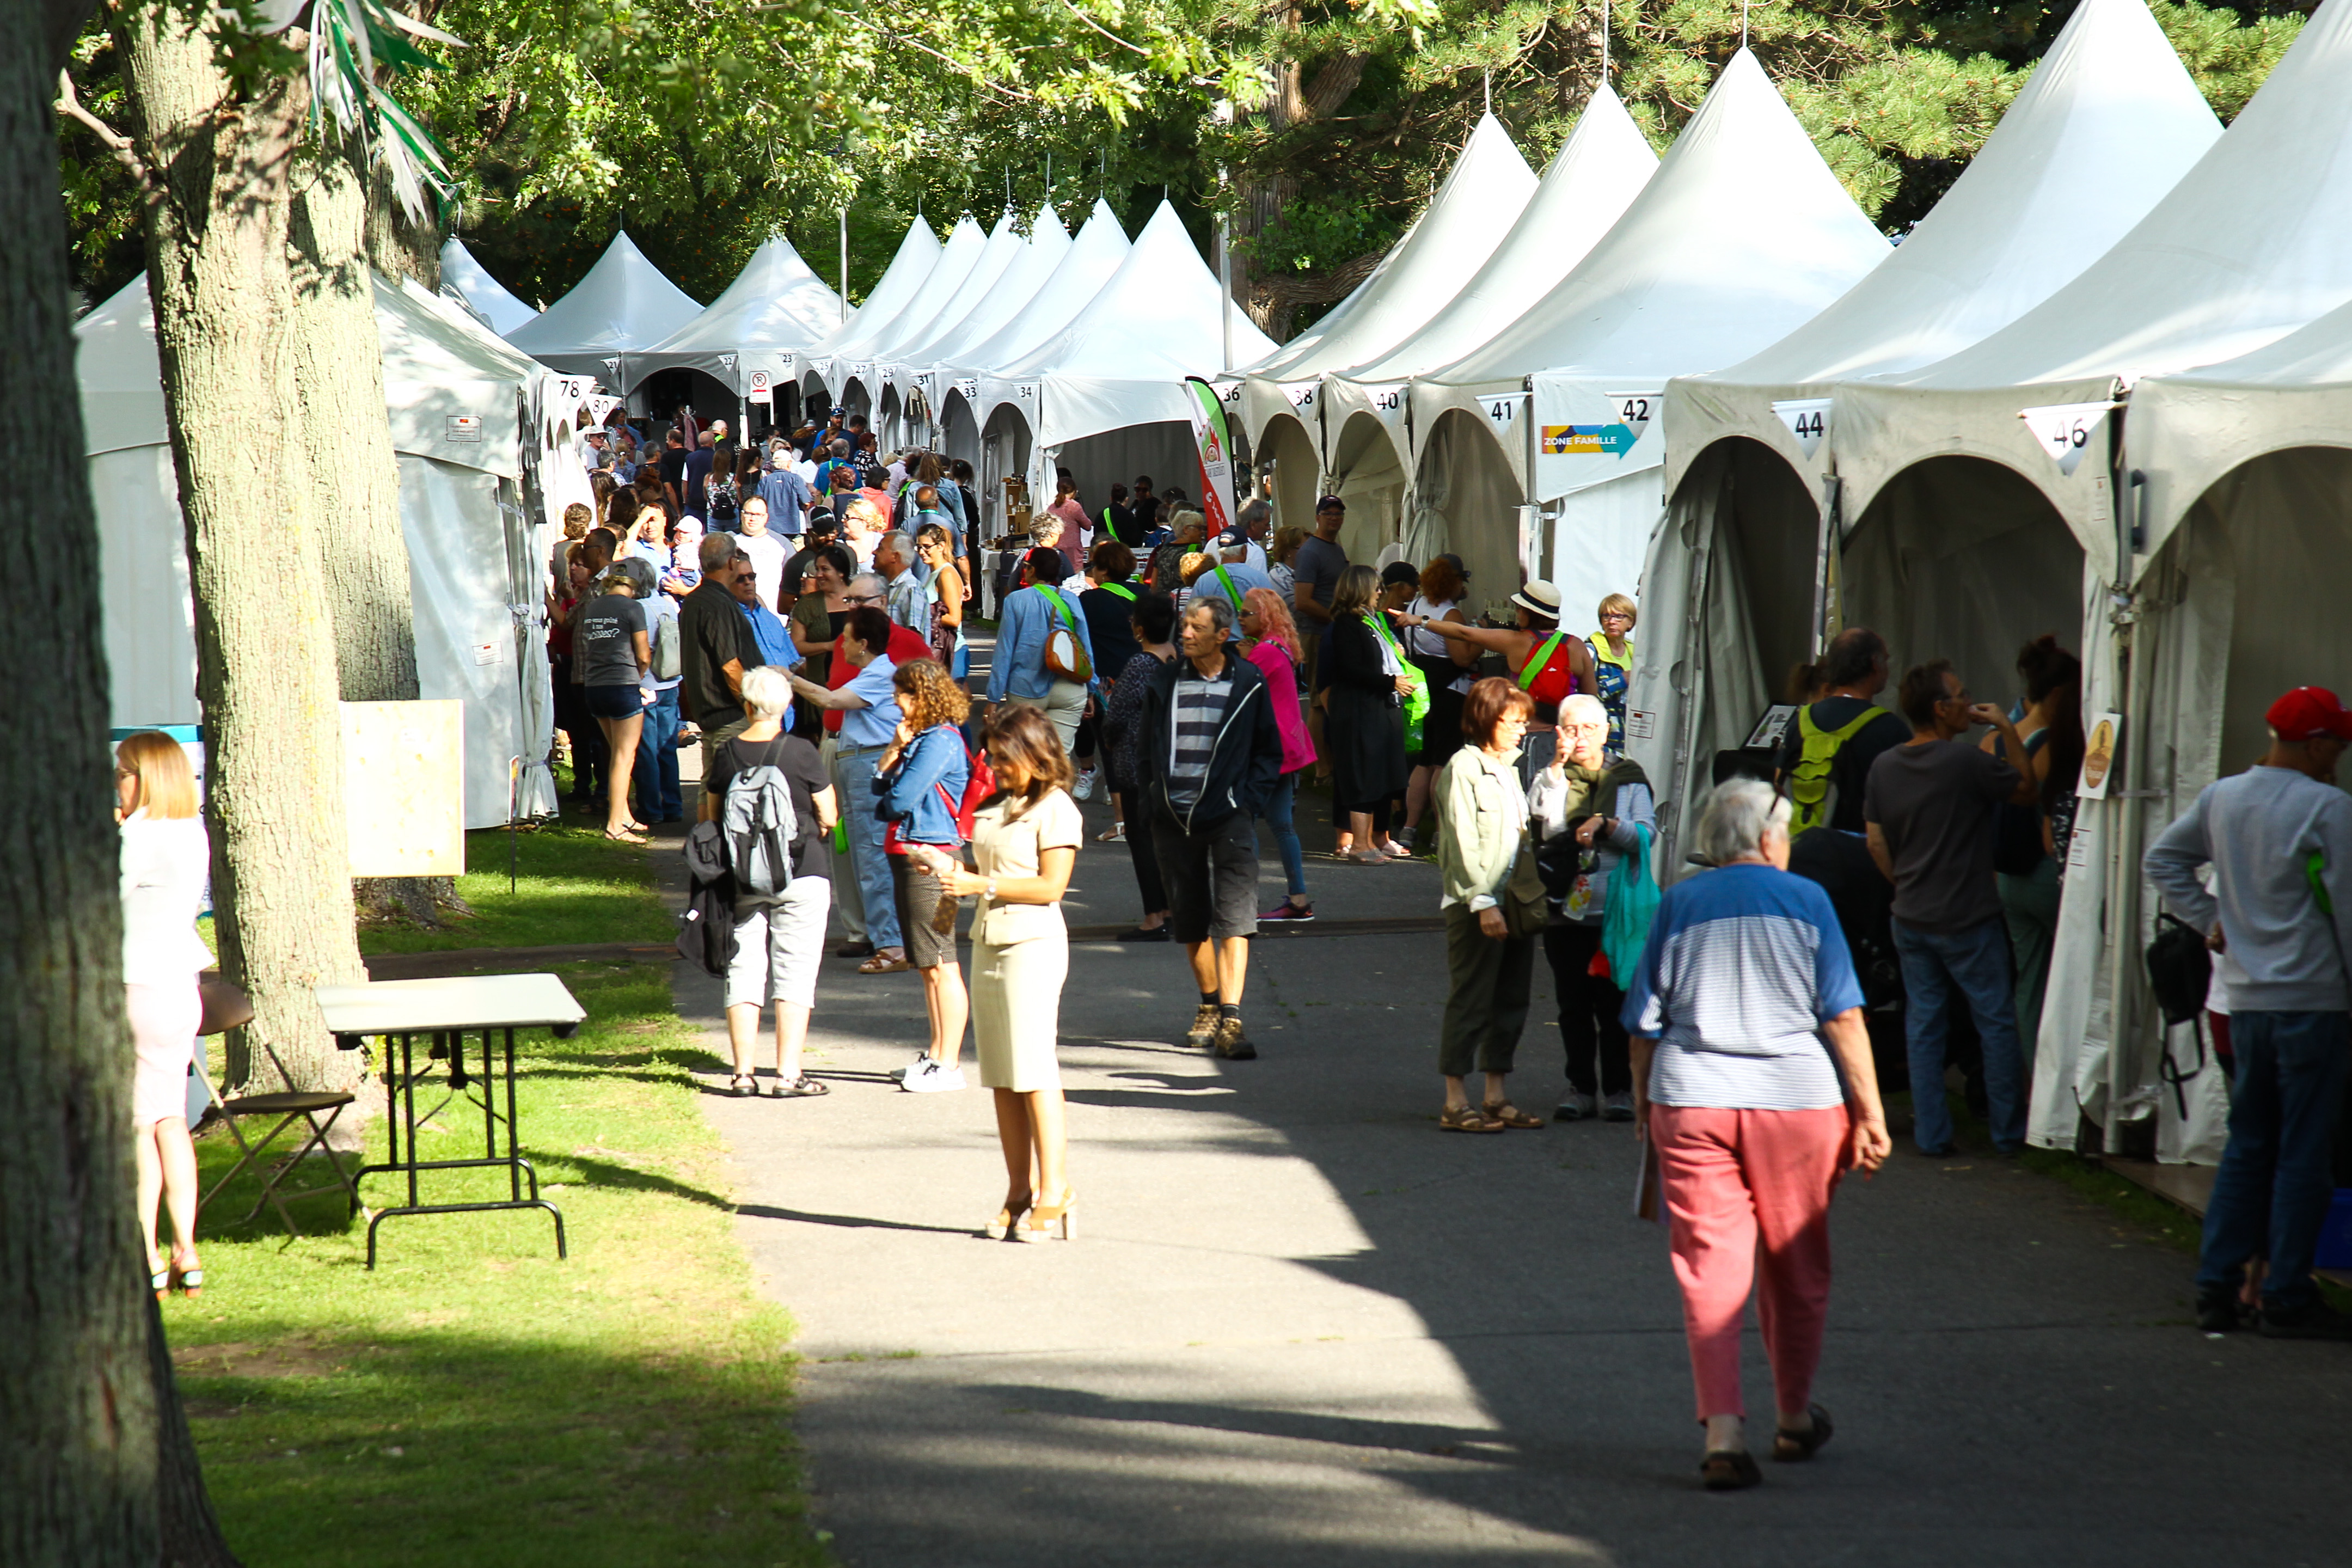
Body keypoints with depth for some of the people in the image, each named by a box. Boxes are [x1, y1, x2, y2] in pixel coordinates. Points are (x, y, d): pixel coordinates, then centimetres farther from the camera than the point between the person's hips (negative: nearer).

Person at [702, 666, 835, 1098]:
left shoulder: (727, 754, 0)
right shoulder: (800, 753, -11)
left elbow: (712, 816, 10)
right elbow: (829, 816, -6)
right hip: (800, 875, -3)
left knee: (743, 972, 9)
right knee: (794, 973, 0)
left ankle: (743, 1073, 9)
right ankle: (788, 1074, -3)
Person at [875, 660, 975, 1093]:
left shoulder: (940, 742, -15)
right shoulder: (920, 738, 15)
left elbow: (900, 799, -18)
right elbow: (881, 785, 15)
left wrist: (886, 807, 3)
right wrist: (895, 748, 0)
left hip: (930, 858, -10)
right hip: (908, 856, 10)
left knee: (940, 965, -6)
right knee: (927, 965, 16)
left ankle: (949, 1065, -3)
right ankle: (937, 1054, 23)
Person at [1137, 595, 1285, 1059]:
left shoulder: (1248, 684, 1)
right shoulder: (1164, 683, 8)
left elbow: (1270, 751, 9)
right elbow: (1147, 749, 17)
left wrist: (1250, 799, -4)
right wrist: (1150, 801, 5)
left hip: (1228, 813, -3)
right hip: (1173, 816, 3)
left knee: (1234, 916, -13)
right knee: (1189, 920, 10)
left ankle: (1230, 1019, -19)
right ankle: (1209, 1005, 28)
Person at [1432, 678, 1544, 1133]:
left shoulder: (1508, 768, 18)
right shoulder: (1464, 767, -9)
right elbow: (1462, 843, -15)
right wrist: (1482, 902, -19)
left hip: (1514, 902, 8)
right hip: (1476, 904, -8)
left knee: (1512, 1001, 9)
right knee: (1470, 1002, -6)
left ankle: (1495, 1098, 17)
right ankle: (1456, 1104, -2)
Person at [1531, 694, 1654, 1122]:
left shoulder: (1628, 779, 7)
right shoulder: (1550, 780, 9)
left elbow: (1646, 836, -3)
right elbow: (1547, 829, -10)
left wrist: (1605, 824, -16)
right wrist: (1557, 770, -13)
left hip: (1616, 908, -2)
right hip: (1566, 907, 2)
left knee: (1614, 1003, -2)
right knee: (1573, 1004, 4)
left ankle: (1617, 1089, 6)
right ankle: (1581, 1088, 11)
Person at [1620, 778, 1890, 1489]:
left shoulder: (1677, 905, 4)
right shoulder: (1804, 900, -1)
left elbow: (1644, 1023, 6)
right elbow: (1843, 1016, -4)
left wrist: (1644, 1109, 17)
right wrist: (1869, 1112, -1)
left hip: (1690, 1104, 1)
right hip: (1798, 1103, 0)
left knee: (1709, 1270, 0)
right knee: (1795, 1267, 16)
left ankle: (1723, 1431, -13)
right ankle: (1794, 1417, 31)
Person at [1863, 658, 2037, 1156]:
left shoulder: (1883, 767, 2)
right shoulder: (1966, 762, -17)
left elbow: (1876, 843, 7)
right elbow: (2026, 792, -3)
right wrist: (2008, 731, 1)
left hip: (1911, 919, 5)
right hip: (1969, 920, -5)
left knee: (1922, 1026, 10)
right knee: (1996, 1023, 6)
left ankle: (1930, 1132, 11)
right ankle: (2009, 1131, 11)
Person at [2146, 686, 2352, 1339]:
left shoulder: (2222, 797, 6)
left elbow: (2162, 858, 18)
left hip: (2246, 998, 6)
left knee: (2247, 1145, 15)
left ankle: (2217, 1286, 13)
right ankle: (2288, 1297, 3)